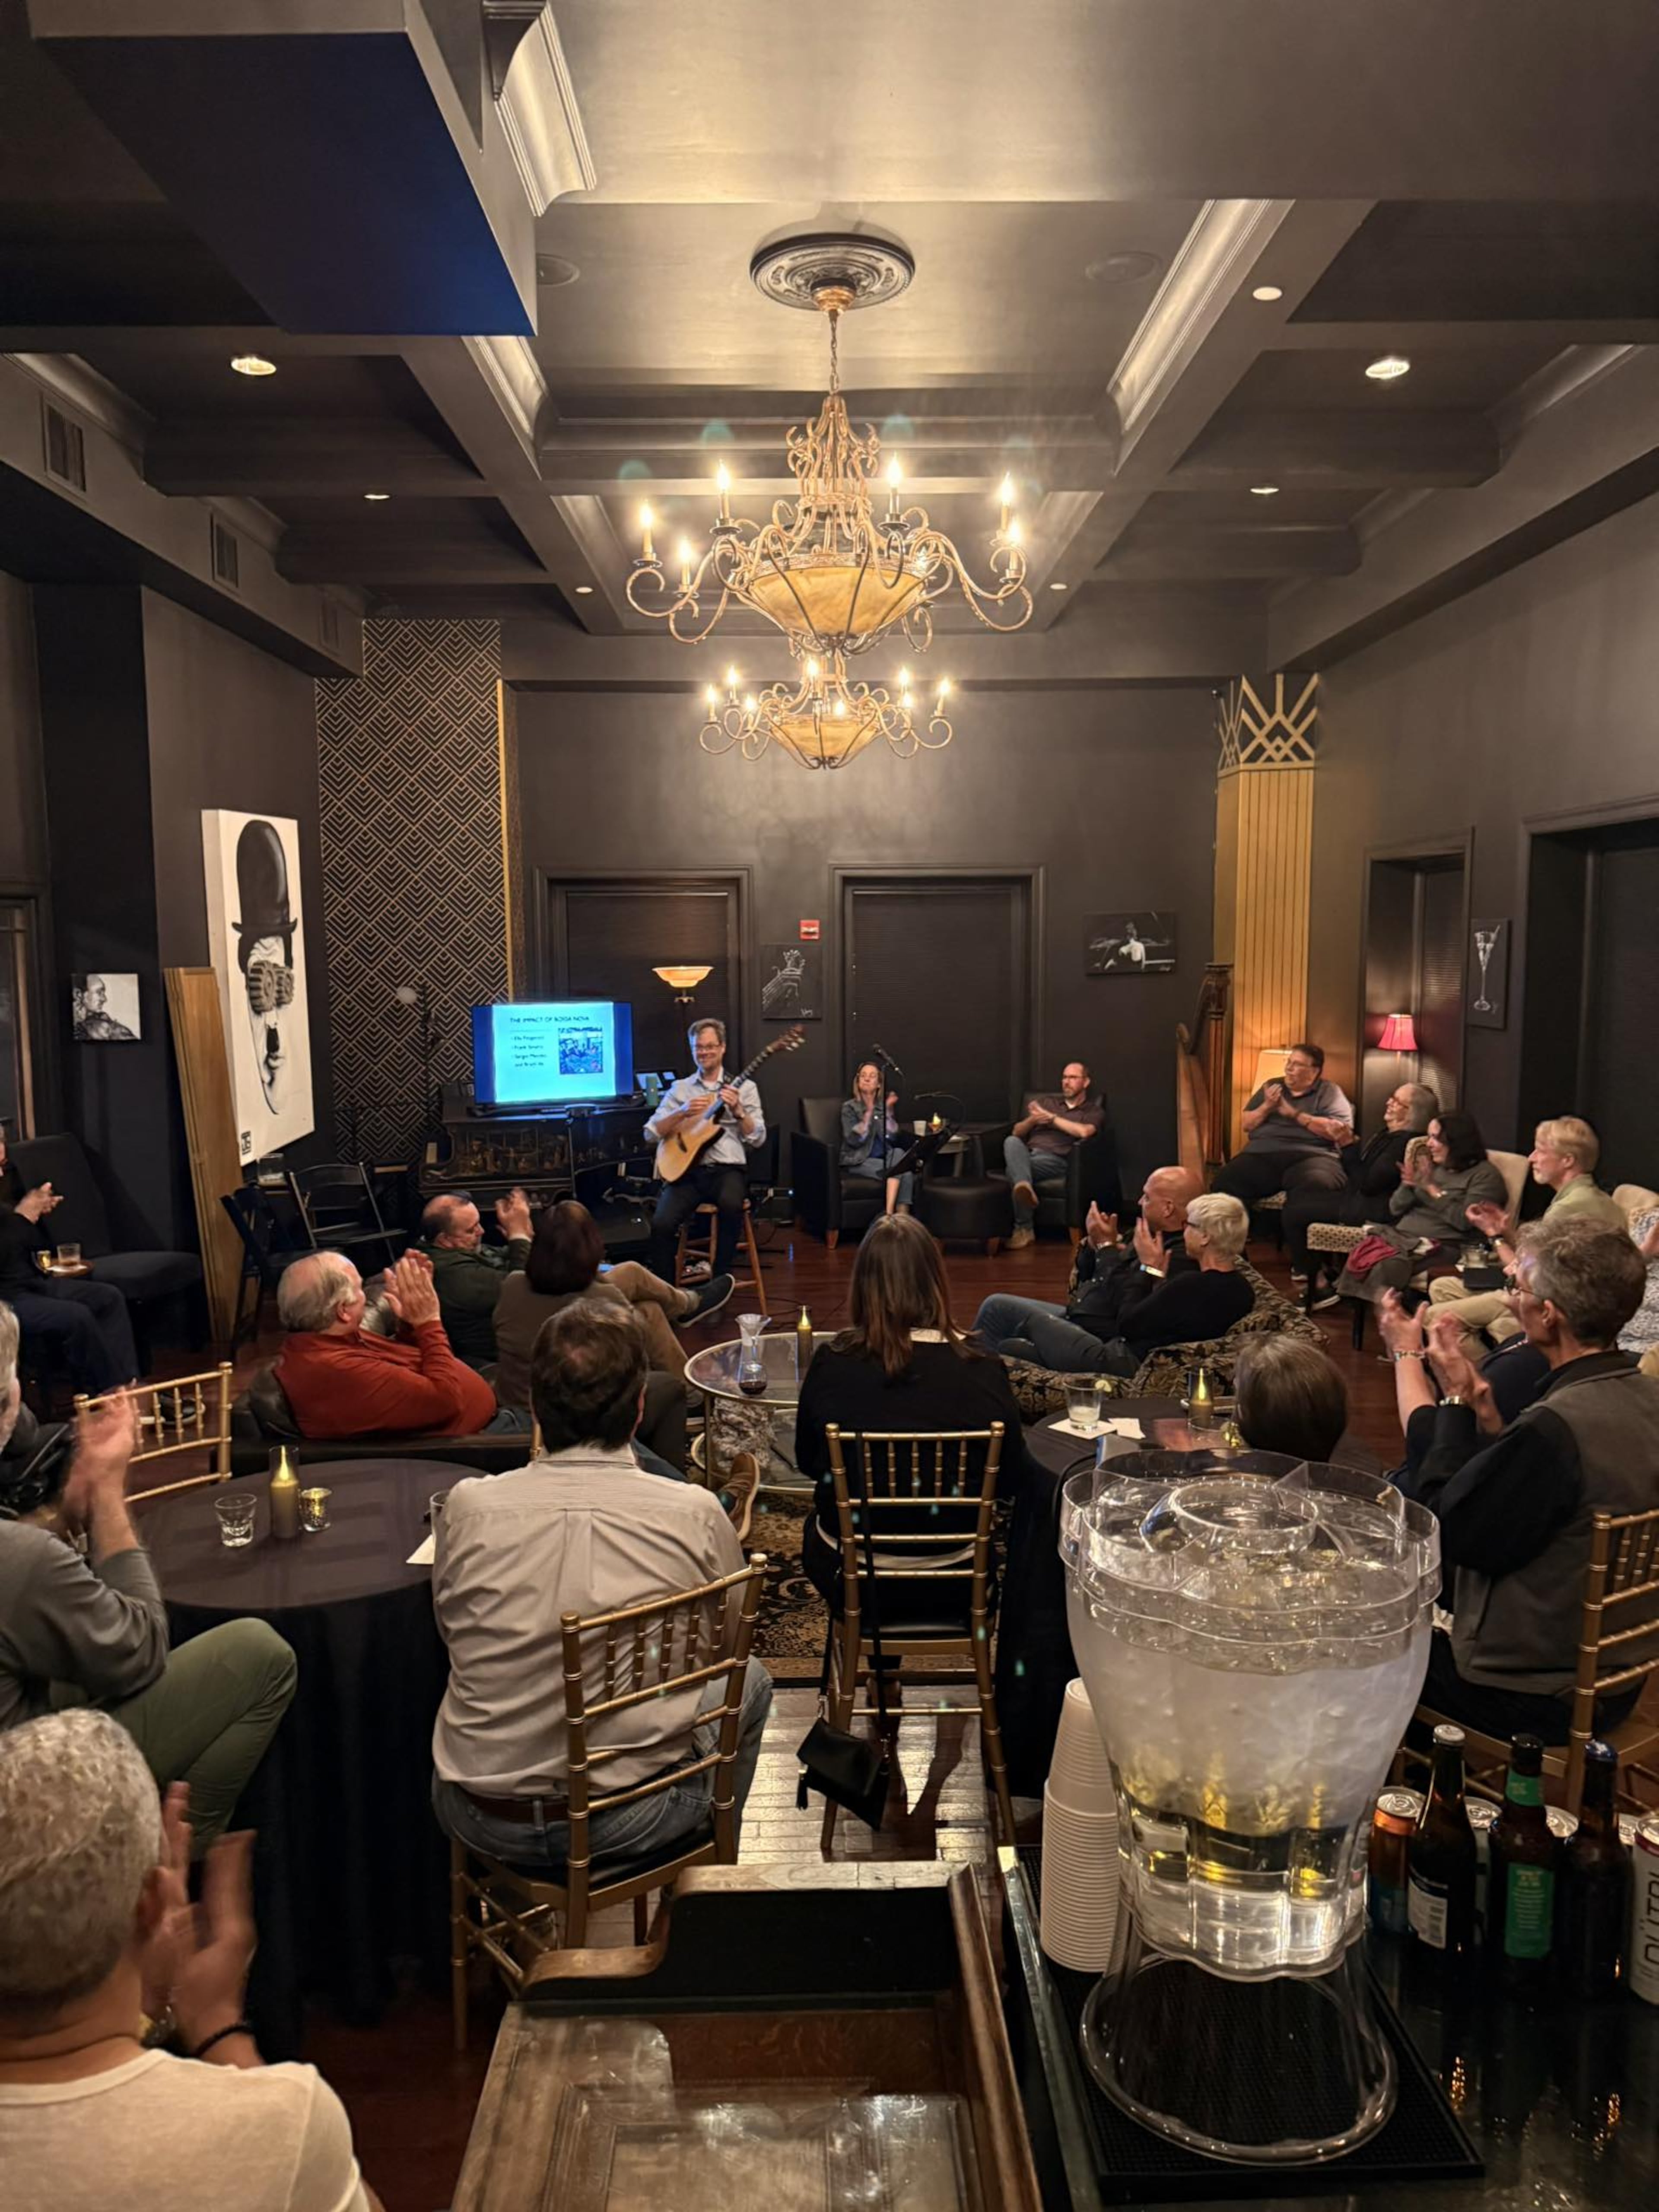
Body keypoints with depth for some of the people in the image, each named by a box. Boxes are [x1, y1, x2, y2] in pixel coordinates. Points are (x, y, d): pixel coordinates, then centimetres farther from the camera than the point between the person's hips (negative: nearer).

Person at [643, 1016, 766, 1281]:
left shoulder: (744, 1087, 9)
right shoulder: (680, 1088, 14)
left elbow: (758, 1140, 3)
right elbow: (651, 1133, 6)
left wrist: (738, 1110, -13)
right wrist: (682, 1113, -10)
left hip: (726, 1170, -1)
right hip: (687, 1170, 1)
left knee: (731, 1205, -36)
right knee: (661, 1224, -26)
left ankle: (721, 1280, -16)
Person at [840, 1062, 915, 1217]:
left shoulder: (884, 1106, 11)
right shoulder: (849, 1107, 0)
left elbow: (893, 1139, -1)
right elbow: (854, 1140, -13)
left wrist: (888, 1110, -11)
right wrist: (869, 1112, -19)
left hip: (884, 1158, 4)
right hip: (858, 1161, -4)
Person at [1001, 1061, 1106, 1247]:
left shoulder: (1094, 1111, 16)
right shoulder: (1045, 1101, 29)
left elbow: (1083, 1131, -9)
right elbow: (1017, 1132, 24)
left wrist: (1050, 1117, 0)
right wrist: (1033, 1120, 1)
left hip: (1056, 1160, -3)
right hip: (1027, 1154, 3)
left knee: (1015, 1169, -35)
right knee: (1012, 1142, -36)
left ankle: (1023, 1229, -40)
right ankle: (1025, 1188, -59)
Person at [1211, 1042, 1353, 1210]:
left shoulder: (1329, 1092, 12)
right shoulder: (1272, 1086, 24)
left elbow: (1342, 1133, -4)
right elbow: (1247, 1126, 21)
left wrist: (1295, 1114, -5)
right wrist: (1266, 1107, 1)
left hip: (1311, 1155, -3)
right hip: (1262, 1153, 3)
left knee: (1317, 1185, -40)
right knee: (1226, 1180, -29)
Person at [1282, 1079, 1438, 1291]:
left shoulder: (1405, 1143, -24)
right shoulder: (1388, 1134, 8)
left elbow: (1367, 1184, -26)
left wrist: (1349, 1146, -23)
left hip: (1369, 1210, -11)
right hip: (1356, 1196, 11)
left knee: (1293, 1215, -12)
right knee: (1295, 1196, 17)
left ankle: (1308, 1275, 8)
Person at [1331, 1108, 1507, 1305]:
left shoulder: (1485, 1175, 2)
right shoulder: (1431, 1167, 21)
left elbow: (1465, 1221, -13)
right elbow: (1395, 1210, 18)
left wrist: (1431, 1189, -11)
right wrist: (1408, 1183, -1)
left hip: (1442, 1246, -6)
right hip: (1402, 1236, 6)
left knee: (1389, 1266, -35)